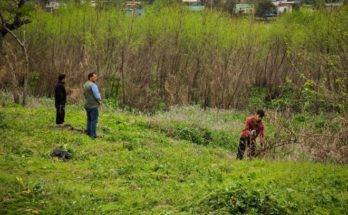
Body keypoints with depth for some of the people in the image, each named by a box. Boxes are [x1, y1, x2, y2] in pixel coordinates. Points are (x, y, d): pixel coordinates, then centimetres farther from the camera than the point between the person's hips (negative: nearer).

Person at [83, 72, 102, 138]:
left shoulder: (85, 85, 11)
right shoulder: (93, 85, -17)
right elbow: (97, 96, -21)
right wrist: (100, 101, -3)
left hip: (87, 105, 9)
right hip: (94, 106, -9)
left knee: (89, 120, 16)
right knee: (94, 120, -4)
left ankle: (88, 132, 18)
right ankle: (93, 134, -3)